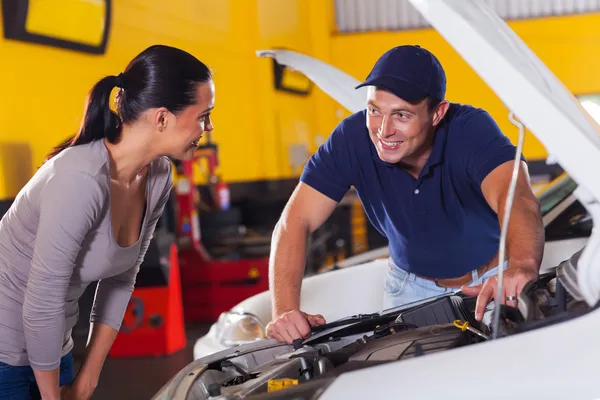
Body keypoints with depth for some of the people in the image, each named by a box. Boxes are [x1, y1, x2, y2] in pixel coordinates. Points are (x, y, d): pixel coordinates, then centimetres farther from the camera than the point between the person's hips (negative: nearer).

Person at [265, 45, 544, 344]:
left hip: (492, 280, -1)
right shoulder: (352, 138, -23)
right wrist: (285, 310, -41)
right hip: (412, 284, 1)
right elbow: (296, 221, -24)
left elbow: (516, 198, -50)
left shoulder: (471, 129, -30)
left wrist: (522, 266, -73)